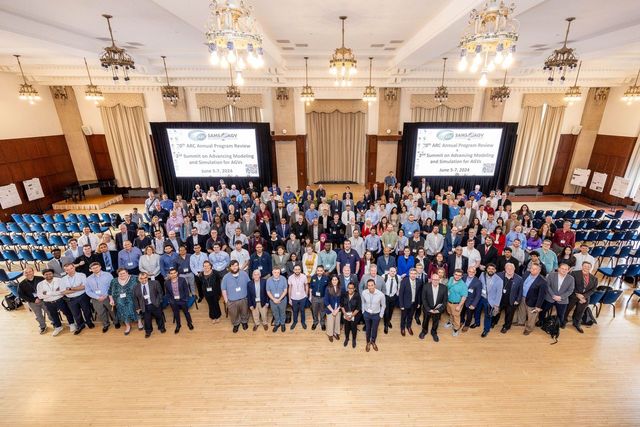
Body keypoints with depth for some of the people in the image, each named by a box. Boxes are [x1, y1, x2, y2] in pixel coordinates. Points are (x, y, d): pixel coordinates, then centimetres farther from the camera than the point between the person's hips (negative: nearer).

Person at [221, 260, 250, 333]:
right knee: (234, 315, 17)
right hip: (232, 301, -1)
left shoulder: (244, 274, -11)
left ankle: (244, 322, 49)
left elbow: (249, 285, -1)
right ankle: (236, 324, 46)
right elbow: (223, 289, -5)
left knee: (244, 313, 21)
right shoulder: (226, 277, -13)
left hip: (243, 299, 1)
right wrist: (226, 300, -4)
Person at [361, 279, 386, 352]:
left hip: (376, 315, -1)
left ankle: (373, 342, 49)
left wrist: (381, 315, -2)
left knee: (374, 329, 20)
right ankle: (368, 342, 47)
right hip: (366, 314, 1)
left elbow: (383, 305, -8)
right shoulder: (364, 293, -22)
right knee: (368, 329, 21)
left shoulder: (381, 294, -27)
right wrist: (363, 311, 4)